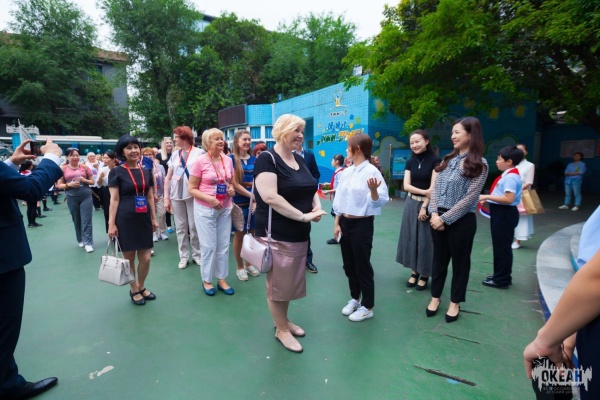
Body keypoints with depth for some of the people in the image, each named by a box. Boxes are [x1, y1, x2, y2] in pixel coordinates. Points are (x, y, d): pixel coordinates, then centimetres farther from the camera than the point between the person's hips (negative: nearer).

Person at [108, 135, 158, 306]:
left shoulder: (146, 172, 9)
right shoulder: (116, 172, -4)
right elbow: (114, 199, -6)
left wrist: (154, 218, 12)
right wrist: (111, 223, -10)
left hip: (144, 219, 4)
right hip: (125, 220, -4)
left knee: (146, 258, 6)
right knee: (129, 258, 8)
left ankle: (141, 287, 30)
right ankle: (134, 290, 28)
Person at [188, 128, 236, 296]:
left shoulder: (228, 160, 2)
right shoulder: (200, 161, -11)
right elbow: (191, 189, -10)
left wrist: (231, 190, -7)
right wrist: (209, 199, -23)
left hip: (225, 209, 4)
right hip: (205, 209, -4)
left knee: (224, 245, 10)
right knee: (209, 246, 6)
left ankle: (222, 280, 26)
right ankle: (207, 280, 25)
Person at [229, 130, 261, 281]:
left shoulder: (254, 159, 7)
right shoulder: (231, 159, -6)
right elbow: (234, 184, -11)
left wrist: (257, 200, -10)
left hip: (254, 202, 4)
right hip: (239, 203, -4)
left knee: (252, 233, 12)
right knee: (239, 235, 6)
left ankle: (249, 264, 30)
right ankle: (240, 267, 22)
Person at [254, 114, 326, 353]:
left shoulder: (299, 160, 12)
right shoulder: (267, 159, -13)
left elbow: (310, 189, 19)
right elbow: (270, 197, -25)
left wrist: (317, 207, -3)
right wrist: (303, 216, -22)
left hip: (299, 234, 8)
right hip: (277, 234, -8)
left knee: (290, 281, 19)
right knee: (278, 283, 7)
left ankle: (284, 320, 39)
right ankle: (281, 330, 27)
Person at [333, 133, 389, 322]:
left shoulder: (372, 172, -13)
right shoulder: (346, 172, 7)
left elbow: (379, 202, -16)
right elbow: (339, 199, 10)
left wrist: (373, 190, -36)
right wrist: (337, 223, 7)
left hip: (362, 224, -7)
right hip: (345, 223, 7)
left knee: (362, 266, 5)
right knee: (349, 265, 17)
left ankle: (367, 307, 23)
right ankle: (354, 299, 37)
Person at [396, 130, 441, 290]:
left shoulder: (435, 160, -9)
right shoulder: (410, 162, 5)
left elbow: (433, 187, -13)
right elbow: (406, 185, -3)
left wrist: (424, 206, -15)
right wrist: (424, 191, -18)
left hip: (428, 204, -5)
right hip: (411, 204, 5)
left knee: (426, 239, 2)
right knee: (411, 237, 8)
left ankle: (424, 275, 17)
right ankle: (414, 272, 22)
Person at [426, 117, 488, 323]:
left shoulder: (479, 164, -7)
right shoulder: (448, 160, 10)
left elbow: (470, 198, -14)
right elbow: (435, 188, 5)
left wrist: (445, 218, -16)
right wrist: (434, 213, -9)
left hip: (461, 221, -5)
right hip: (438, 218, 5)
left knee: (460, 261, 10)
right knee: (439, 258, 15)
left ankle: (455, 302, 27)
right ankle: (435, 297, 30)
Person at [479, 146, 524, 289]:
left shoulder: (510, 177, -19)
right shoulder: (507, 175, 12)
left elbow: (509, 199, -26)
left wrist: (487, 196, -22)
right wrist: (488, 199, 9)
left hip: (505, 214, -10)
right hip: (501, 213, 10)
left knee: (502, 247, 0)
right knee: (500, 246, 18)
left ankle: (502, 280, 13)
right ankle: (501, 276, 31)